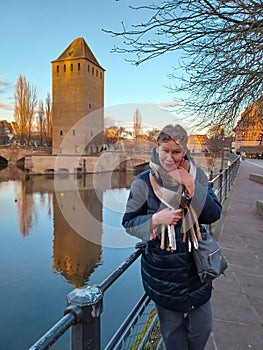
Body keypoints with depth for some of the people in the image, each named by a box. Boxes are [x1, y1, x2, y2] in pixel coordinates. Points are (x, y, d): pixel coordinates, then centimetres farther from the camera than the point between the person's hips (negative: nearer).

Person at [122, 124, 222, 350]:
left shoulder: (197, 175, -5)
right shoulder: (144, 182, -11)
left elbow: (214, 215, -11)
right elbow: (128, 222, -6)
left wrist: (190, 185, -21)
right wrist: (156, 219, -23)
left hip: (195, 262, 2)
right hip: (161, 266, -2)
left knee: (203, 326, 17)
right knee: (171, 327, 17)